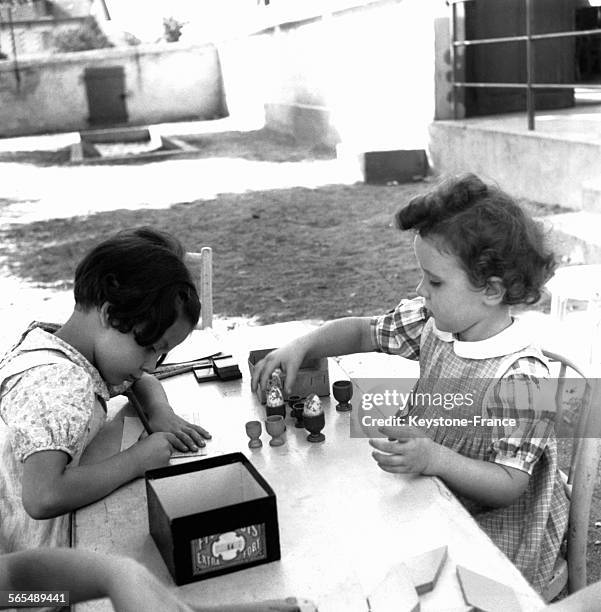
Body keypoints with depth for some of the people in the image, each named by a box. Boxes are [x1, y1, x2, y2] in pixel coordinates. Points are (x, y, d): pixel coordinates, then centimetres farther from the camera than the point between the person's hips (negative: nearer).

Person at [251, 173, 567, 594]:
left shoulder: (519, 379, -28)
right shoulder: (434, 322, -7)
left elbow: (509, 485, -25)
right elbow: (364, 331, 7)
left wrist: (434, 459, -40)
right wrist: (302, 346, -9)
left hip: (490, 532, -6)